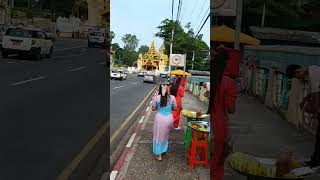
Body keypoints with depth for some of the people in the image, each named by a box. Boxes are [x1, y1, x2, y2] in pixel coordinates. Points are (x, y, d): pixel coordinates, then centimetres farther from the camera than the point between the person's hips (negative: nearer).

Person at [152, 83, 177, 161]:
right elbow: (175, 108, 2)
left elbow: (153, 109, -2)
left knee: (159, 136, 14)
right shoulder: (172, 97, -8)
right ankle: (164, 149, 43)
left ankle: (159, 155, 23)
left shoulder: (156, 98, -11)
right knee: (165, 135, 26)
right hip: (169, 118, 2)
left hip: (160, 119, -2)